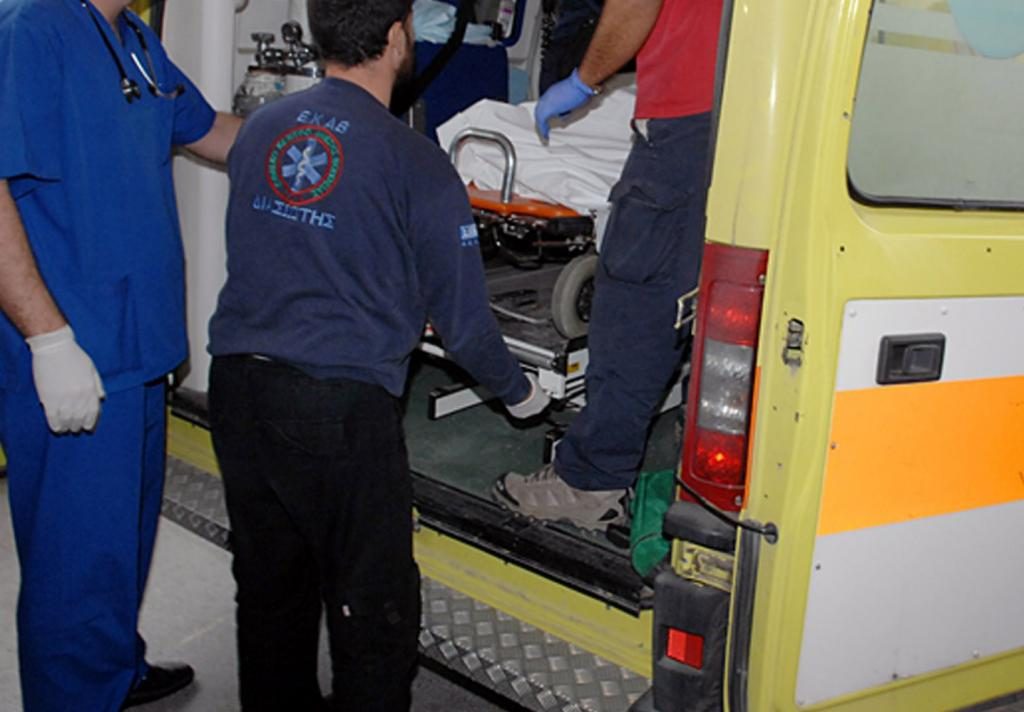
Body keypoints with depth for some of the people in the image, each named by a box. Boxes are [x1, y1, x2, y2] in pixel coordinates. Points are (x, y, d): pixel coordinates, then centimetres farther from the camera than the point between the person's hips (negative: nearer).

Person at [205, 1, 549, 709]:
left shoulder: (261, 129, 7)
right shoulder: (416, 164, -10)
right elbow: (462, 318, -5)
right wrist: (519, 392, 13)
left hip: (236, 386, 7)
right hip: (341, 411, -6)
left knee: (269, 589, 21)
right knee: (374, 611, 9)